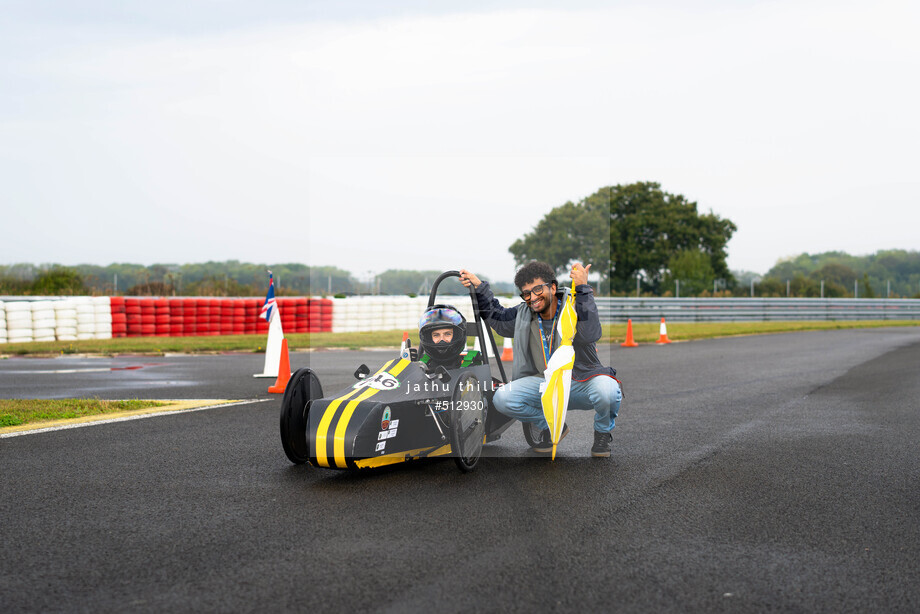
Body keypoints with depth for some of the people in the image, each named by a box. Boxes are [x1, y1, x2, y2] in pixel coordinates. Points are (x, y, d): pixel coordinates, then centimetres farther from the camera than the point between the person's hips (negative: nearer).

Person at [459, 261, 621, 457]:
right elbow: (497, 317, 25)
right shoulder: (525, 314, 4)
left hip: (583, 382, -4)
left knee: (606, 391, -38)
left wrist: (583, 288, -37)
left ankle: (603, 431, 0)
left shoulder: (574, 308, -12)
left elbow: (590, 335, -34)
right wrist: (478, 286, 13)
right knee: (502, 399, -20)